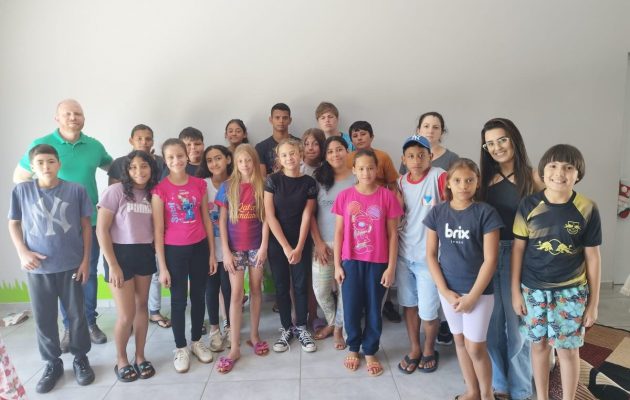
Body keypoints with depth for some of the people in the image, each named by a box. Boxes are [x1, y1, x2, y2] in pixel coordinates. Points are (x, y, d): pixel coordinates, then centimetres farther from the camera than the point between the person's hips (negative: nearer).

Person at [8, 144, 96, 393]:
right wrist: (22, 252, -6)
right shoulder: (21, 191, -2)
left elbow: (86, 225, 1)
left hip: (71, 266, -1)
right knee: (43, 318, 11)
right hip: (37, 268, 1)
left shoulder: (76, 190, -5)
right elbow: (14, 224, 8)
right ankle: (52, 363, 30)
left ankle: (80, 359, 29)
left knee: (76, 315, 10)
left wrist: (86, 259, -2)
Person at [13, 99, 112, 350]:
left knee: (89, 273, 11)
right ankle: (69, 326, 23)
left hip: (89, 221, 2)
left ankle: (90, 322, 25)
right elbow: (19, 177, 3)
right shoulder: (42, 145, -5)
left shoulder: (94, 146, 1)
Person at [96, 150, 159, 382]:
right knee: (126, 314, -1)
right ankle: (121, 360, 23)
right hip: (121, 254, -4)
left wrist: (157, 253, -3)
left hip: (145, 254, 5)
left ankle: (140, 357, 28)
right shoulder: (115, 191, -11)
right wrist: (113, 265, -14)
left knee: (142, 306, 12)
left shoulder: (153, 194, 3)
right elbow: (101, 230, -12)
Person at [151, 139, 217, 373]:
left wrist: (212, 253, 5)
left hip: (199, 248, 3)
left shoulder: (199, 185, 0)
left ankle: (196, 342, 32)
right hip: (174, 250, -3)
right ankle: (180, 348, 25)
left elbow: (206, 220, 6)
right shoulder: (160, 190, -9)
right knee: (179, 300, 8)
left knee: (199, 296, 14)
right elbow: (158, 230, -8)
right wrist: (162, 267, -9)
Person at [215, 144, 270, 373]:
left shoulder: (262, 186, 0)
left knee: (256, 289, 11)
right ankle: (235, 347, 5)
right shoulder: (227, 186, -1)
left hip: (256, 246, 1)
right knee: (237, 293, 0)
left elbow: (265, 218, -1)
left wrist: (264, 246, -9)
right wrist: (225, 251, -7)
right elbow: (222, 220, -2)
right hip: (235, 248, -1)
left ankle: (254, 335, 26)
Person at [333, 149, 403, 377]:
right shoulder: (344, 196, -2)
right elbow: (338, 233, 2)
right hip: (351, 262, 1)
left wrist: (391, 267, -3)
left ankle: (370, 352, 31)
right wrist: (337, 265, 0)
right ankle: (353, 349, 33)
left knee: (374, 309, 11)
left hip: (378, 263, -1)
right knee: (351, 308, 10)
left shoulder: (387, 196, -5)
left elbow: (392, 235, -1)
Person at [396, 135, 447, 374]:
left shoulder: (439, 177, -13)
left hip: (429, 257, -4)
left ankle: (429, 350, 31)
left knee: (427, 311, 3)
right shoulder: (400, 183, 4)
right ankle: (414, 349, 36)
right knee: (409, 304, 16)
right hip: (403, 255, 5)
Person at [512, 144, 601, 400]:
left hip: (571, 291, -1)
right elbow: (518, 248, -1)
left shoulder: (587, 209, -8)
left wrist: (593, 302, 1)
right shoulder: (529, 205, -7)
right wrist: (515, 291, 0)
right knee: (539, 344, 14)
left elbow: (592, 257, -2)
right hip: (534, 290, 1)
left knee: (568, 348, 8)